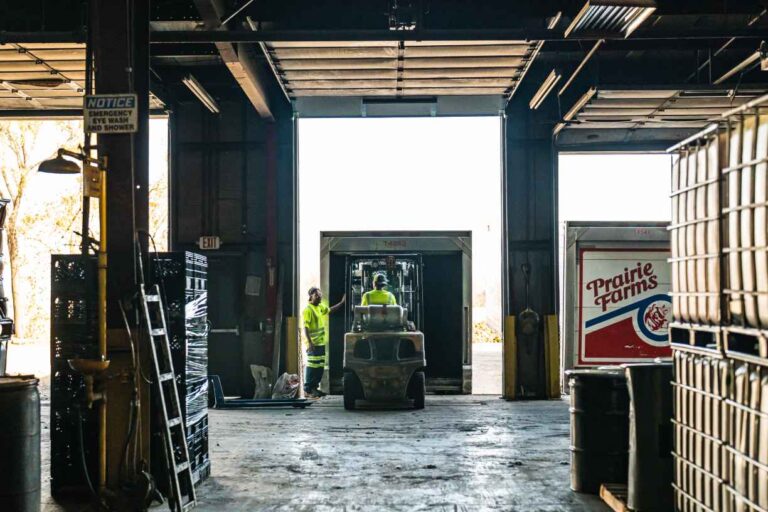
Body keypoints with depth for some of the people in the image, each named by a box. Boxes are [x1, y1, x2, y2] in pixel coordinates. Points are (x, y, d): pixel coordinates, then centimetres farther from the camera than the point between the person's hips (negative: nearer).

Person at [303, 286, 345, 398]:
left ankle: (314, 387, 20)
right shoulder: (308, 309, -14)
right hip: (313, 343, -9)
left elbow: (330, 310, 35)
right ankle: (307, 389, -3)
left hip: (321, 342, 9)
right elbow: (306, 327, -18)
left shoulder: (321, 307, 13)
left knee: (320, 366, 12)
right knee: (312, 366, -8)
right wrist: (310, 342, -24)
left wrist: (341, 302, 31)